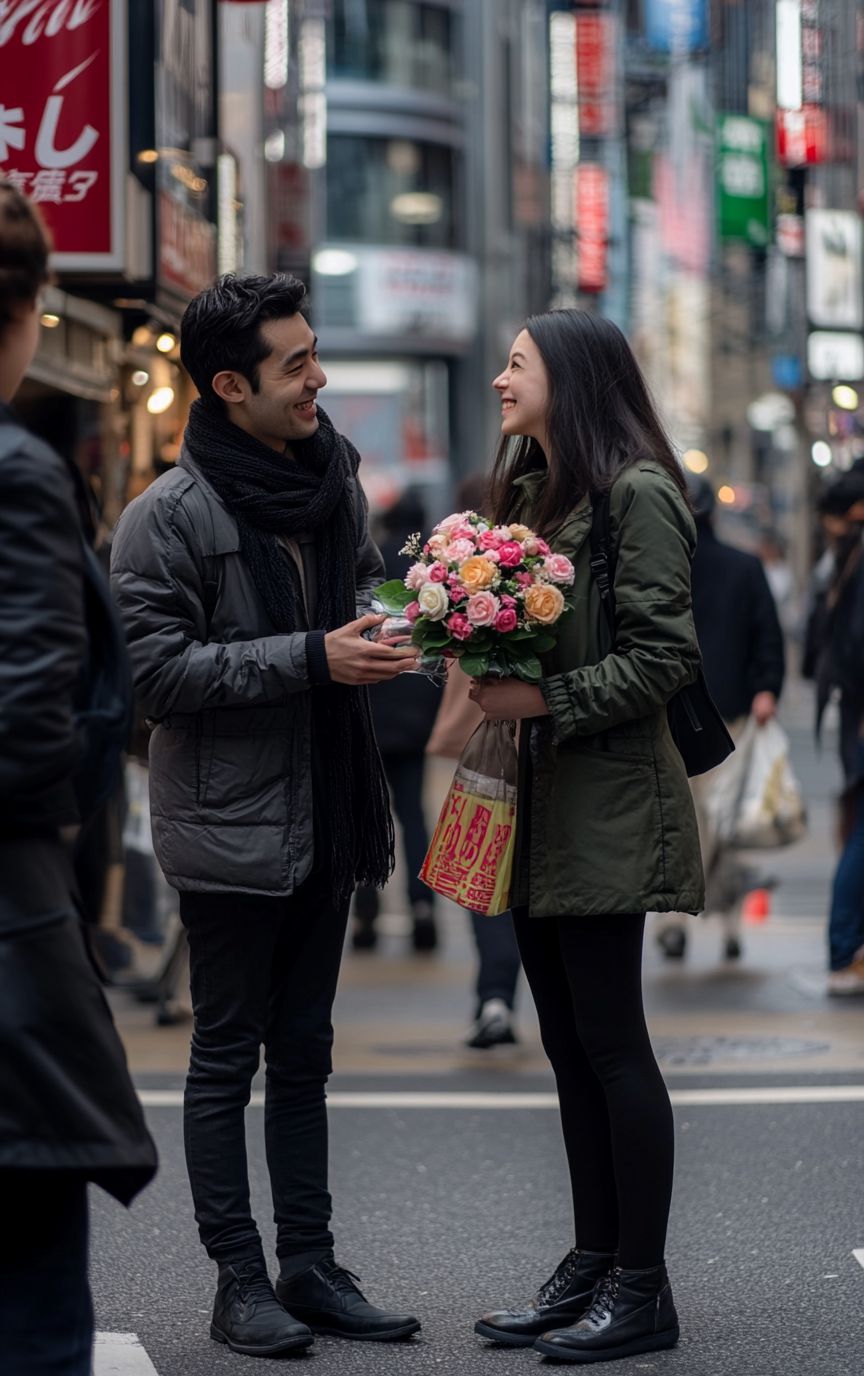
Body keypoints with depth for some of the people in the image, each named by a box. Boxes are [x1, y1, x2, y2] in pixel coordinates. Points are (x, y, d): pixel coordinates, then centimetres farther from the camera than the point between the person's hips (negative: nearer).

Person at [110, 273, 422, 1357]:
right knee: (227, 1057, 2)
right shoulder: (166, 517, -14)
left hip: (323, 820, 7)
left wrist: (379, 619, 0)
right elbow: (153, 671, -19)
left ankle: (309, 1267, 20)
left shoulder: (333, 480, 7)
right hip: (228, 828, -7)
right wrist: (312, 658, -22)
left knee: (302, 1053, 13)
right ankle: (240, 1281, 10)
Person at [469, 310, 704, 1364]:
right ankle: (592, 1266, 19)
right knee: (569, 1046, 11)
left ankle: (642, 1288, 1)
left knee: (610, 1042, -6)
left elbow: (664, 655, -15)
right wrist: (483, 669, 3)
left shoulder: (634, 491, -10)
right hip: (538, 801, 9)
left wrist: (547, 700, -18)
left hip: (608, 801, -9)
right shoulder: (530, 492, 17)